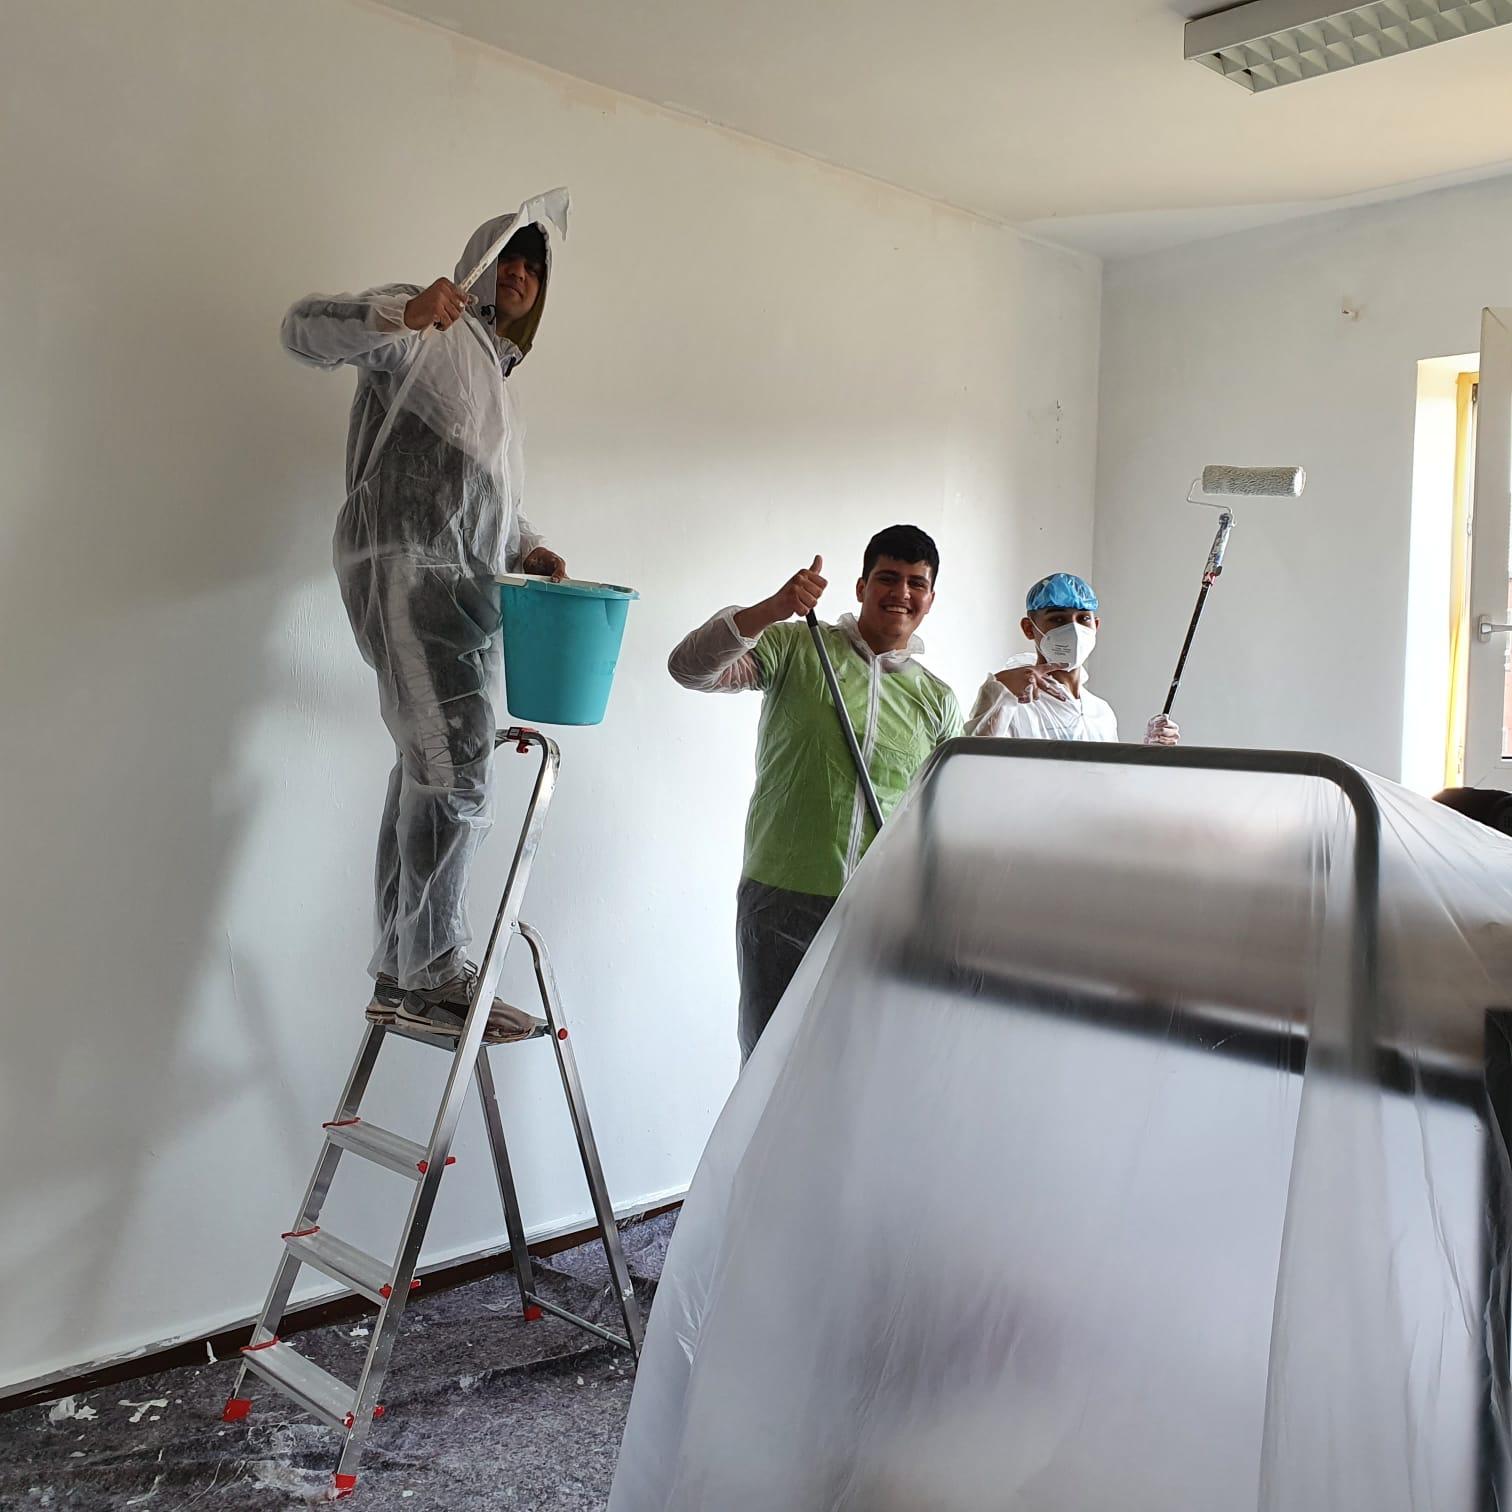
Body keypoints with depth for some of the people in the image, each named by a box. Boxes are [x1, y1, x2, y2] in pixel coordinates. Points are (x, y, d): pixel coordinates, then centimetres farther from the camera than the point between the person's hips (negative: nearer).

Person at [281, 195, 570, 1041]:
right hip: (409, 568, -9)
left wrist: (525, 546, 11)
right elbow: (306, 329, -9)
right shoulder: (430, 330, 3)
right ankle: (434, 977, -11)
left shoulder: (495, 374, 29)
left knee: (428, 778, 7)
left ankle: (401, 975, 13)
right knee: (454, 774, -17)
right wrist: (397, 315, -26)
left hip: (462, 588, 9)